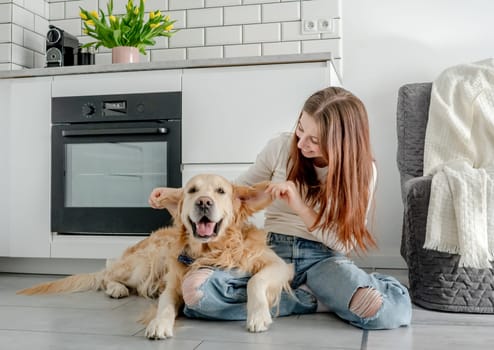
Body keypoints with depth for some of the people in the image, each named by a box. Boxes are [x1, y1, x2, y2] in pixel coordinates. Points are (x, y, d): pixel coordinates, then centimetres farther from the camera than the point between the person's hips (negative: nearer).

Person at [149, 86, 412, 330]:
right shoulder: (281, 148, -5)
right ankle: (314, 297, -15)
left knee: (393, 312, -33)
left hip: (323, 259, -1)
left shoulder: (362, 170, -6)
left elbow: (345, 242, -8)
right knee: (194, 289, -29)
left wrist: (300, 207, -21)